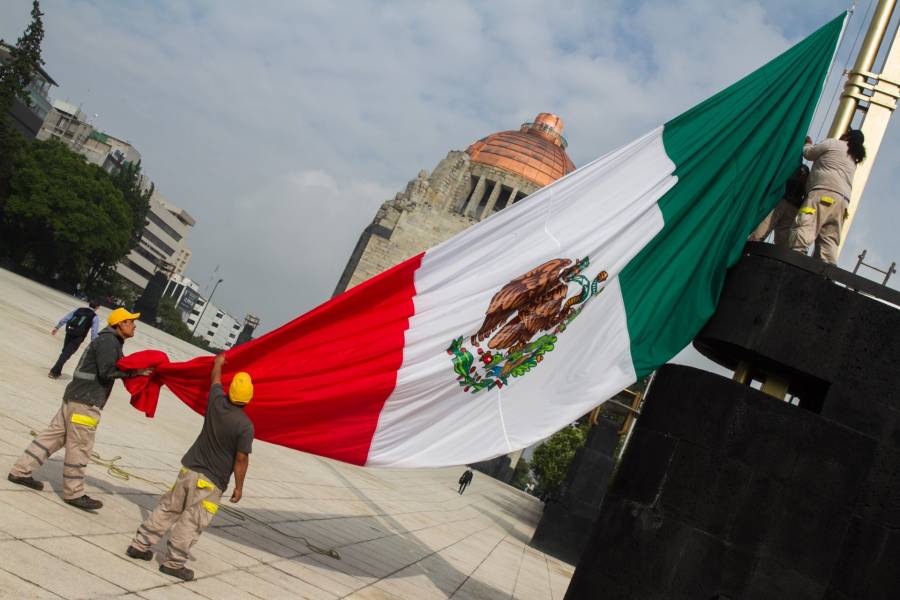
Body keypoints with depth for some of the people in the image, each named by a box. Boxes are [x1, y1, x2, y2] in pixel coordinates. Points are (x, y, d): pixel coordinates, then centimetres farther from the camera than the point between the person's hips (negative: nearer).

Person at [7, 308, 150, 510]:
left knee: (53, 435, 12)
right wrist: (134, 372, -17)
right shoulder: (108, 341, -13)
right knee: (79, 447, -3)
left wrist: (138, 370, 5)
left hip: (76, 396, 10)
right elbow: (106, 372, -22)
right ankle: (74, 493, 4)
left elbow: (116, 368, 17)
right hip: (86, 400, -10)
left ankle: (21, 471, 17)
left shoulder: (111, 342, 19)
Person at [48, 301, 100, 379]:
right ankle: (54, 372, -5)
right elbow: (94, 331, -6)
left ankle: (57, 371, 30)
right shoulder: (95, 317, 2)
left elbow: (65, 318, 14)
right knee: (66, 354, -1)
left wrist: (57, 327, 18)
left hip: (69, 332, 4)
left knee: (64, 351, 22)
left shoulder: (79, 309, 15)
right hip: (78, 337, -4)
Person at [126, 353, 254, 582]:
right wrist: (239, 486, -2)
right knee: (192, 521, 1)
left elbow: (215, 380, 20)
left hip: (188, 469, 6)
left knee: (168, 508, 16)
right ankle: (173, 562, 3)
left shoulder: (216, 403, -2)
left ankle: (140, 545, 21)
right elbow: (241, 459, -14)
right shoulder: (245, 425, -17)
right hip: (211, 481, -6)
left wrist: (218, 363, 39)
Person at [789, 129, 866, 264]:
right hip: (843, 200, 8)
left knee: (803, 228, -24)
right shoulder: (852, 161, 34)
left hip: (824, 192, -8)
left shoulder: (833, 143, 12)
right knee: (829, 241, -3)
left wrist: (808, 144, 37)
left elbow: (808, 154, 16)